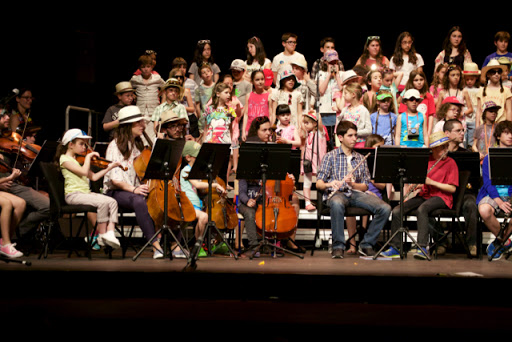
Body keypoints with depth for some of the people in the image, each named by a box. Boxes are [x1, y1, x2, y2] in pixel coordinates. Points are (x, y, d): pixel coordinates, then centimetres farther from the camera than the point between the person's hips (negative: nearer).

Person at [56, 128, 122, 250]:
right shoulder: (65, 159, -5)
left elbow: (93, 177, 17)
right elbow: (84, 172, -18)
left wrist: (109, 167, 12)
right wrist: (88, 157, -6)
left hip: (86, 193, 8)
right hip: (73, 194, -8)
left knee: (112, 202, -12)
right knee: (103, 202, -28)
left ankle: (110, 233, -21)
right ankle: (101, 235, -16)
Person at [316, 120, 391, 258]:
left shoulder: (360, 159, 20)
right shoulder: (330, 156, 10)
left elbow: (365, 186, 14)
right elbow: (318, 183, 3)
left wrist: (352, 184, -8)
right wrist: (329, 184, -21)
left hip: (356, 193, 4)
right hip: (336, 193, -3)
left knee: (385, 208, -23)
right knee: (337, 204, -43)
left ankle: (366, 244, -10)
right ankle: (338, 246, -28)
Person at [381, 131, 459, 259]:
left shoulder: (450, 163, 0)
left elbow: (452, 188, -7)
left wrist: (431, 182, -16)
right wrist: (412, 187, -5)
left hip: (441, 197, -5)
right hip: (424, 195, 5)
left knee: (422, 209, -38)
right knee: (396, 211, -17)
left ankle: (422, 248, -42)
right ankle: (395, 247, -12)